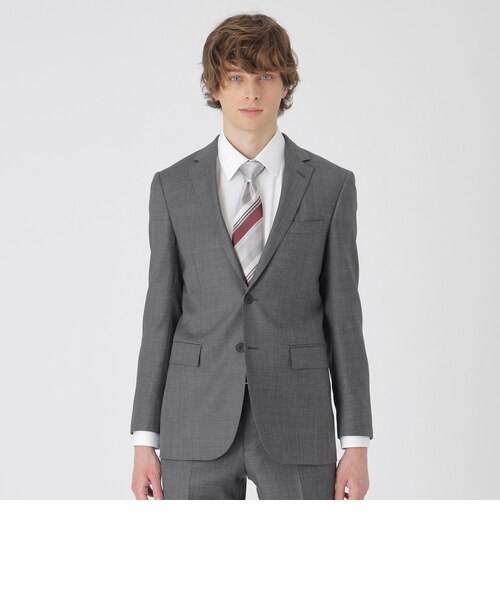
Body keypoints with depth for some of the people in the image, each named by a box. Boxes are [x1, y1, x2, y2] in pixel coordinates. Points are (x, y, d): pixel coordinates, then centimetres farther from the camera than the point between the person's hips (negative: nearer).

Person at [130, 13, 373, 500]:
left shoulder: (330, 185, 3)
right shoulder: (173, 186, 6)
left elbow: (343, 316, 3)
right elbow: (160, 315, 7)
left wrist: (356, 443, -1)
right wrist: (145, 440, 2)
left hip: (296, 428, 0)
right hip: (198, 426, 1)